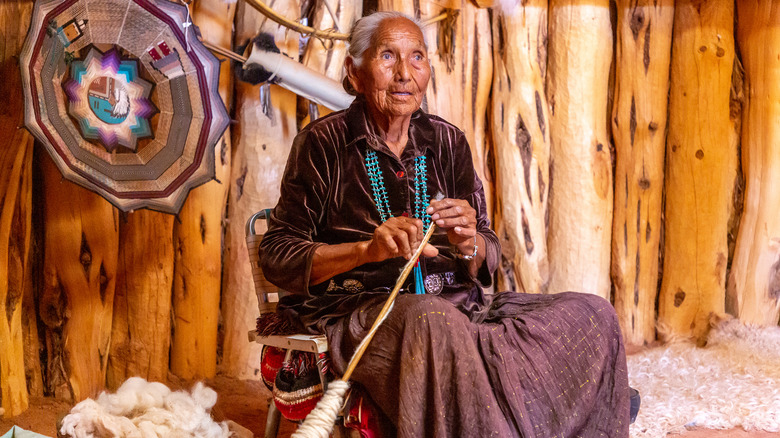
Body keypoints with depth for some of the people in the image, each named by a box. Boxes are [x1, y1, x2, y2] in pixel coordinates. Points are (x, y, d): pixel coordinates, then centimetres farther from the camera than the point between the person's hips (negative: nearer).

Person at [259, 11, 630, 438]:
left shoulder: (447, 141, 13)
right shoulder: (323, 141, 0)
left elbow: (487, 258, 15)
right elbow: (276, 255, -4)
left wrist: (468, 244, -10)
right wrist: (366, 249, -19)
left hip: (454, 302, 5)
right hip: (358, 307, -4)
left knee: (592, 315, -15)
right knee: (434, 322, -40)